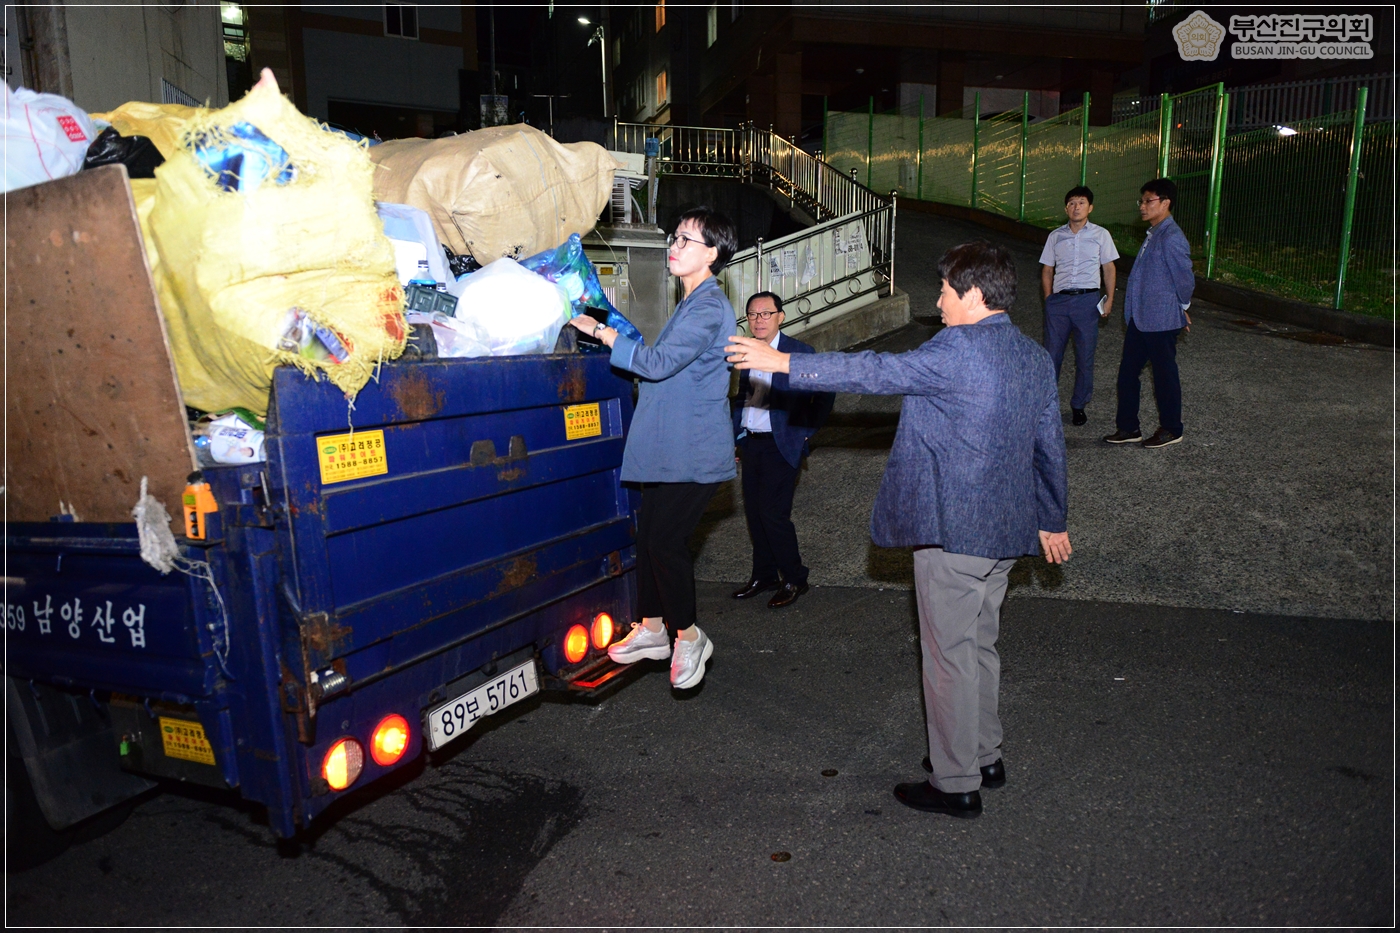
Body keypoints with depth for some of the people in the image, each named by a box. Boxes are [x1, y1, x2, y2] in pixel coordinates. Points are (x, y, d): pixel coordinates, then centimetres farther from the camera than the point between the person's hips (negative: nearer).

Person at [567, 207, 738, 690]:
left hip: (694, 454, -10)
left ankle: (688, 636, 9)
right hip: (668, 448, 10)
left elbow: (659, 363, -22)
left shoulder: (709, 307, -15)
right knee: (649, 532, 12)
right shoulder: (691, 303, 18)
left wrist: (600, 331, -15)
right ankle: (652, 628, 26)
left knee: (665, 539, -10)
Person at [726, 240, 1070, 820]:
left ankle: (956, 783, 15)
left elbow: (876, 372, -18)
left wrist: (783, 363, -12)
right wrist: (1050, 519, 26)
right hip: (1005, 531, 9)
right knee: (979, 645, 22)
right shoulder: (1036, 358, 10)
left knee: (949, 653, 3)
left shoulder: (960, 350, -18)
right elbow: (1050, 446, 16)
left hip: (953, 531, -9)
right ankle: (984, 756, 36)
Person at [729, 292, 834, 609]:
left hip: (781, 445, -6)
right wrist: (737, 427, 11)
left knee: (773, 514, -9)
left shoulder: (798, 352, -8)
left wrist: (806, 430, -6)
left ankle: (794, 580, 7)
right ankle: (764, 574, 25)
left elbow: (824, 394, -5)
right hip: (751, 442, 6)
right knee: (754, 512, 10)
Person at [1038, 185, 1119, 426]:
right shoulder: (1055, 236, 10)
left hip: (1087, 300, -1)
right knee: (1052, 354, 1)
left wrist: (1109, 299, 0)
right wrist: (1048, 299, 3)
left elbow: (1109, 269, 9)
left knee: (1085, 356, 3)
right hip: (1059, 299, 1)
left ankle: (1079, 405, 15)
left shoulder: (1100, 235, 6)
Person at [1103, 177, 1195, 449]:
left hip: (1161, 320, -9)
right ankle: (1128, 427, 22)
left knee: (1164, 375, 5)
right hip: (1140, 318, 9)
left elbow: (1185, 278, -14)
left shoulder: (1171, 238, -19)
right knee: (1127, 372, 12)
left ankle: (1171, 429, 21)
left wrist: (1182, 308, 0)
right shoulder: (1153, 234, 10)